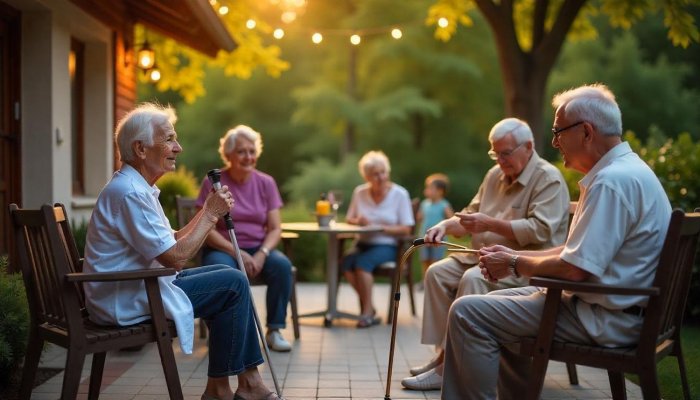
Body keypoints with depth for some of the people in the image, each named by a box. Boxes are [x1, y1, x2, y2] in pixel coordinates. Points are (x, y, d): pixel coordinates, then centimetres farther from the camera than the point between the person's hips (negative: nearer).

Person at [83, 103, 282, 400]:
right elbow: (176, 258, -22)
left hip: (137, 287, 11)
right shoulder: (130, 192, -21)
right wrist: (211, 214, -11)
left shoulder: (138, 187, 13)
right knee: (233, 284, -10)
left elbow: (172, 243, 13)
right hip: (127, 301, -10)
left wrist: (209, 210, 3)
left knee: (228, 278, 11)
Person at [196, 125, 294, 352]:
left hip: (258, 250, 3)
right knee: (223, 269, -36)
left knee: (282, 265, -28)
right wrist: (237, 253, -19)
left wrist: (261, 254, -18)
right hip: (222, 250, -3)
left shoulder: (266, 183, 6)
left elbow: (275, 229, 2)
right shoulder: (213, 182, -3)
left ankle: (274, 331, -15)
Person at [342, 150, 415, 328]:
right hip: (363, 243, 4)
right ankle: (367, 306, -13)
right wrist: (358, 221, -11)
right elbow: (349, 218, 13)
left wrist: (378, 227, -16)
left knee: (363, 262, -32)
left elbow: (406, 228, -7)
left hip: (387, 245, -4)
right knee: (346, 262, -28)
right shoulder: (359, 192, 7)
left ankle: (367, 312, -22)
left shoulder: (400, 194, -4)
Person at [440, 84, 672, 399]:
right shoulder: (626, 169, 12)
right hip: (614, 306, 11)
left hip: (605, 319, -11)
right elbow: (580, 250, 17)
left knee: (467, 313, -14)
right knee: (499, 307, 26)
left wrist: (515, 264, -8)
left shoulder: (612, 181, -23)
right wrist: (514, 255, 9)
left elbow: (575, 269, -25)